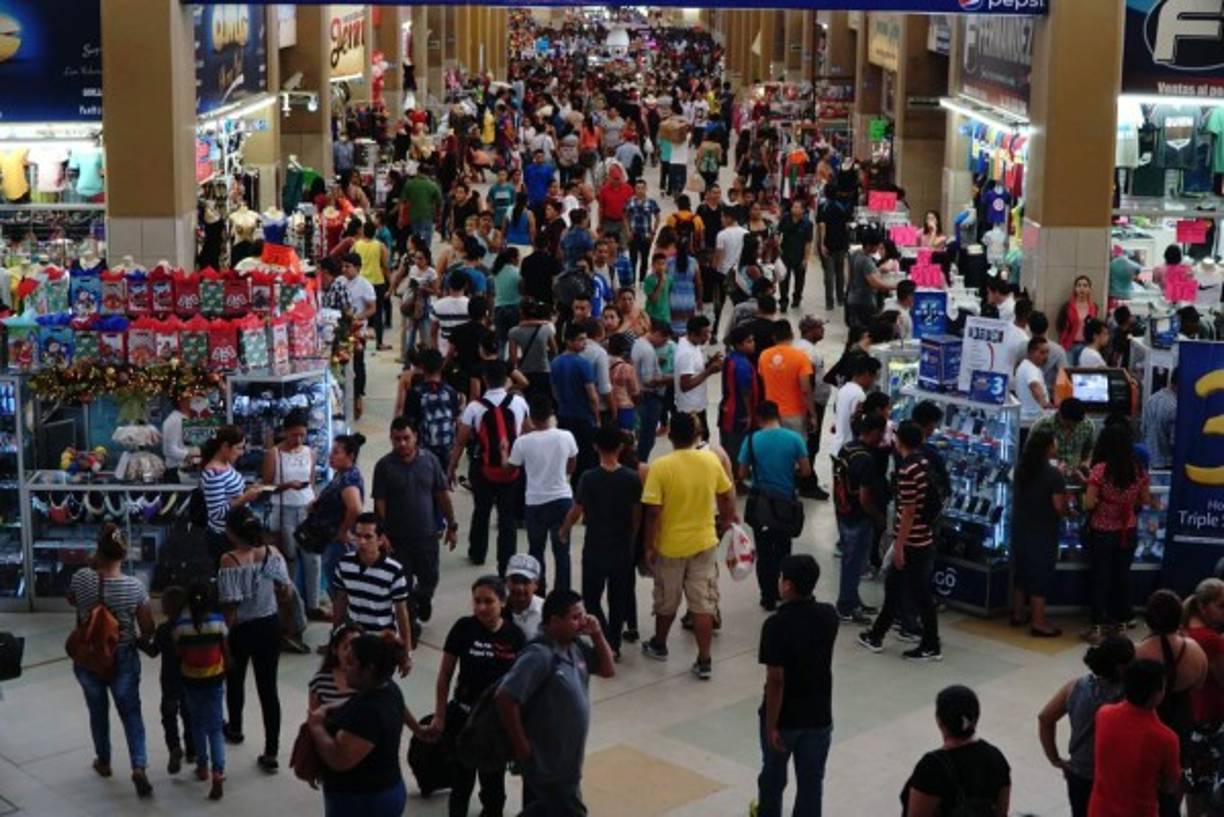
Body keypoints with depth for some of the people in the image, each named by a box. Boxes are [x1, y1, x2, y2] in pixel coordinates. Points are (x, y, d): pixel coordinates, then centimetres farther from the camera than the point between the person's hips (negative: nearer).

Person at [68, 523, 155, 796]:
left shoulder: (81, 579, -15)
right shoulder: (134, 586, -16)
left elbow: (71, 601, 9)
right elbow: (148, 630, -10)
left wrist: (91, 568, 6)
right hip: (123, 659, -1)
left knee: (98, 712, 21)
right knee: (131, 713, 9)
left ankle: (103, 762, 36)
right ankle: (139, 766, -5)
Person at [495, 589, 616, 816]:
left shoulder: (574, 647, 1)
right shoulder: (539, 655, -27)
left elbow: (608, 670, 12)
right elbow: (505, 699, -30)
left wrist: (597, 634, -4)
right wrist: (521, 747, -21)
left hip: (566, 756, 8)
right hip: (547, 761, -8)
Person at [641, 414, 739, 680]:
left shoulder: (660, 466, -18)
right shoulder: (711, 460, -7)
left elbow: (653, 512, -18)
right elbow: (726, 495, 6)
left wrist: (649, 546, -7)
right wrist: (729, 515, 26)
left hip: (670, 545, -2)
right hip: (704, 543, 2)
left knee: (666, 601, 18)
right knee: (703, 604, 6)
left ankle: (659, 645, 38)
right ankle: (704, 661, 6)